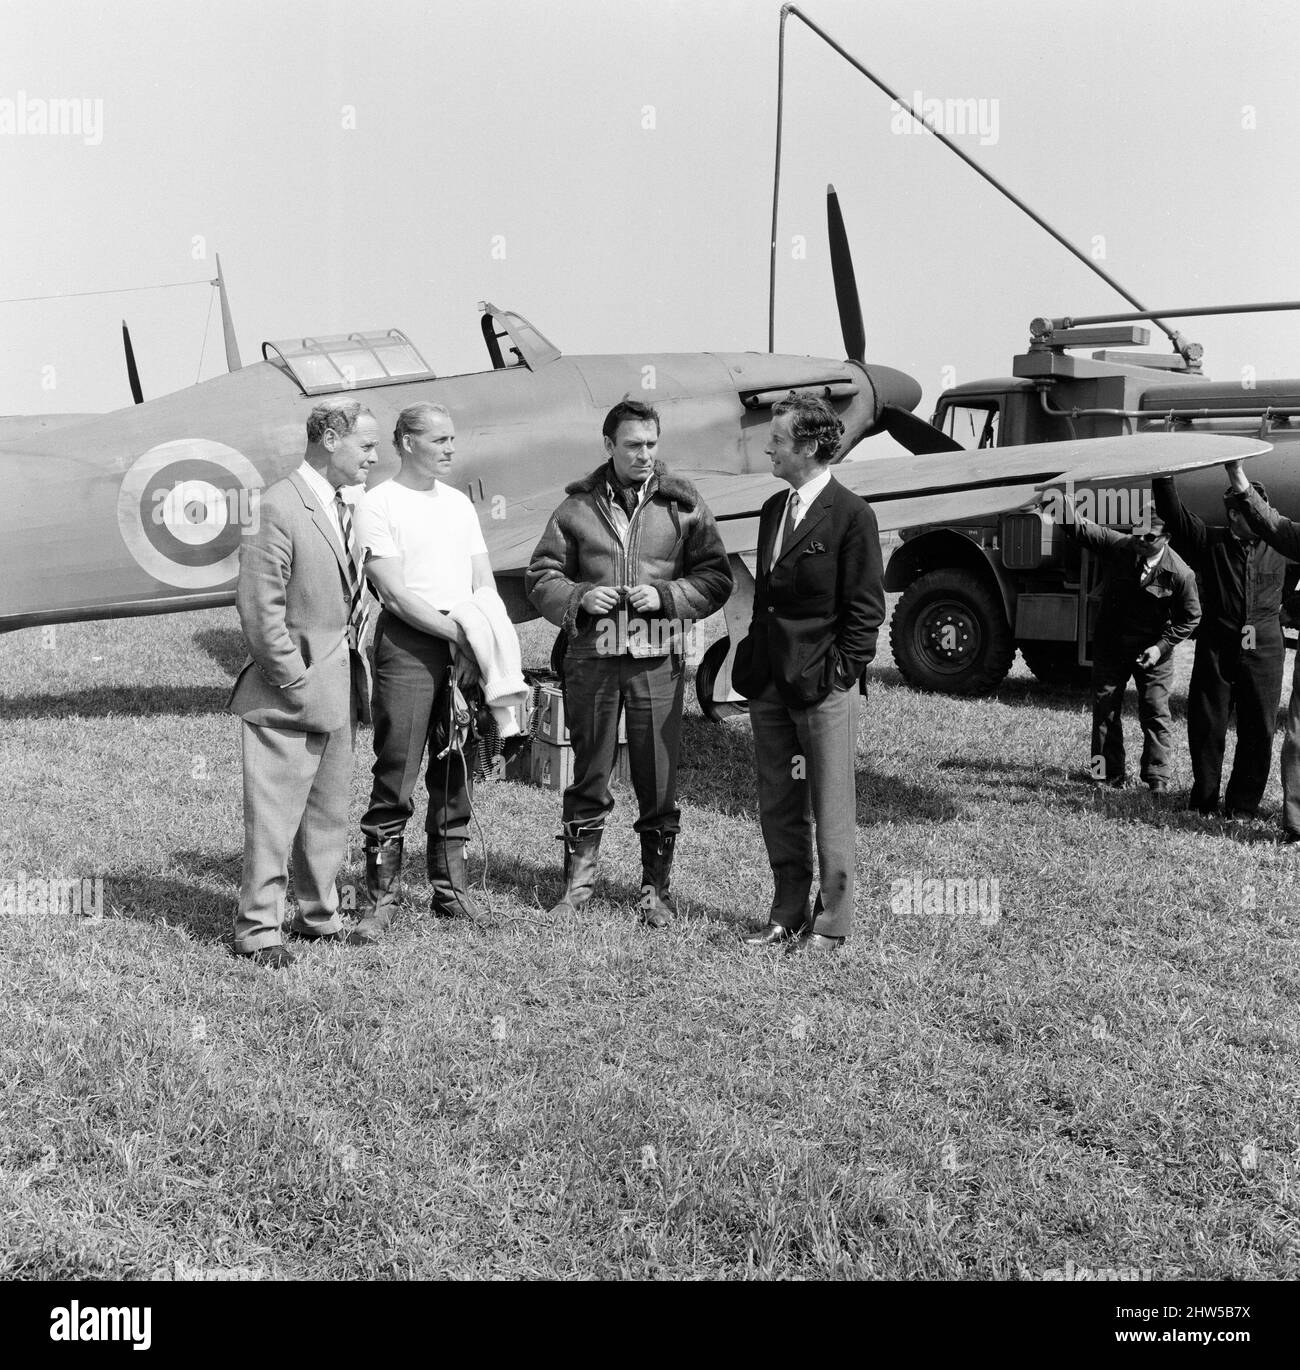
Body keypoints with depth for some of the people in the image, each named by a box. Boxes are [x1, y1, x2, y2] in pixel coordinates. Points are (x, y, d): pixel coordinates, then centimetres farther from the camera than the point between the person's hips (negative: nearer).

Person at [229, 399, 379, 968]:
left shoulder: (342, 508, 13)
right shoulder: (279, 506, -15)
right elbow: (259, 606, -18)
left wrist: (354, 673, 12)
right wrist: (293, 680, -16)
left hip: (339, 687, 9)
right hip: (291, 691, -9)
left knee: (329, 811, 16)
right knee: (275, 812, -3)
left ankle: (319, 916, 28)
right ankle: (257, 929, 6)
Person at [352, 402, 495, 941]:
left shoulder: (459, 503, 18)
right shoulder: (377, 504, -2)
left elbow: (485, 584, 14)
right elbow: (395, 593, -11)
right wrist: (456, 632, -15)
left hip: (464, 646, 6)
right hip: (408, 642, -6)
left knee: (455, 775, 10)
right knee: (396, 777, -7)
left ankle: (449, 888, 20)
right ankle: (380, 900, -2)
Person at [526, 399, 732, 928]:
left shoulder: (682, 504, 5)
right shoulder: (578, 506, 6)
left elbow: (716, 577, 4)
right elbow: (541, 577, 9)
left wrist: (665, 595, -11)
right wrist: (579, 597, -9)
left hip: (657, 661, 0)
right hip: (591, 659, 1)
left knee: (658, 781, 4)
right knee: (588, 776, 8)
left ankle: (656, 890, 16)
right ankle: (578, 881, 20)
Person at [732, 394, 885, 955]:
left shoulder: (851, 515, -10)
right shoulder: (774, 509, 13)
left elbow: (865, 608, -9)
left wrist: (838, 672, -13)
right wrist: (753, 663, 12)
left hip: (824, 683, -7)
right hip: (769, 680, 8)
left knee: (831, 809, 2)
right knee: (777, 805, 12)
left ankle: (831, 923, 10)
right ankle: (787, 914, 23)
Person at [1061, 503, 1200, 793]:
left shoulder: (1180, 573, -18)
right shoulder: (1118, 546, -13)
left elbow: (1190, 617, -7)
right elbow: (1080, 527, -11)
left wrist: (1161, 646, -14)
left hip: (1152, 651, -3)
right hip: (1110, 646, 3)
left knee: (1155, 713, 0)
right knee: (1104, 709, 7)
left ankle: (1157, 778, 8)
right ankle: (1109, 772, 18)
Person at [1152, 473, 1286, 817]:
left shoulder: (1279, 546, 7)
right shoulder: (1209, 541, 2)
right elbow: (1172, 511, -5)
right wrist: (1163, 475, -15)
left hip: (1263, 650, 1)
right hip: (1216, 648, -1)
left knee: (1258, 729, 2)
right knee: (1206, 725, 5)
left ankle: (1243, 804, 12)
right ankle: (1203, 800, 18)